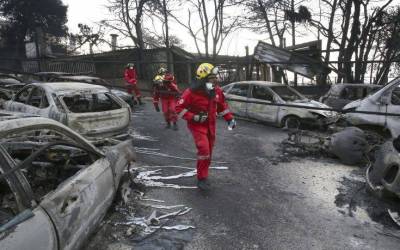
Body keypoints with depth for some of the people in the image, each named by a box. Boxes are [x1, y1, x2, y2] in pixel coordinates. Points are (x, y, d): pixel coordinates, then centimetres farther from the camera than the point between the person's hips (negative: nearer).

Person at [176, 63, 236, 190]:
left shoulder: (217, 91, -2)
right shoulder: (191, 92, -20)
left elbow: (222, 105, 14)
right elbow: (179, 108, -16)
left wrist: (229, 118, 8)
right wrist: (194, 117, -24)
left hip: (211, 125, 6)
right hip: (197, 126, -6)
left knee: (208, 152, 14)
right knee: (204, 150, -20)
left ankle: (204, 175, 34)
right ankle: (202, 179, -4)